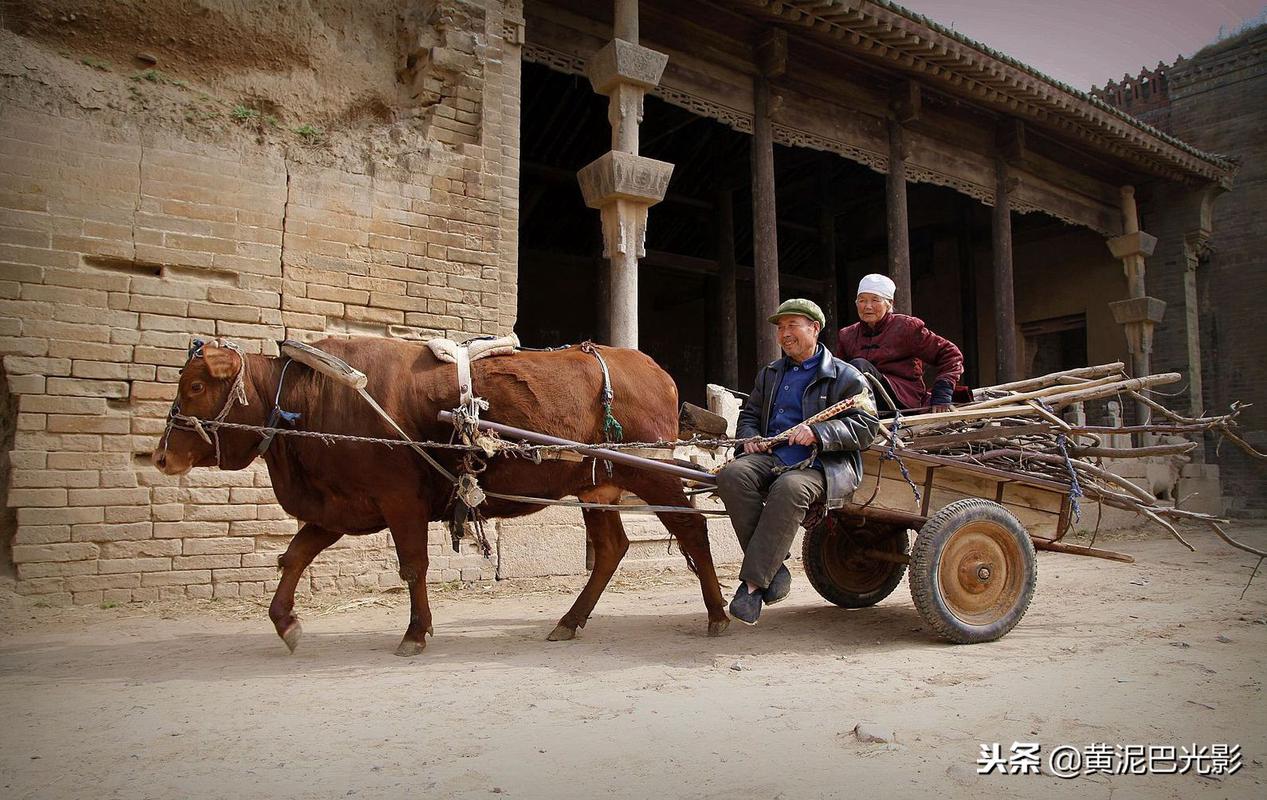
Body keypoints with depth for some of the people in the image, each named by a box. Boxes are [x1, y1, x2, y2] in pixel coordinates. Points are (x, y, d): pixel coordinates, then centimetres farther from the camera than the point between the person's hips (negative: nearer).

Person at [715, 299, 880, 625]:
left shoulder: (845, 376, 6)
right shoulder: (770, 374, 25)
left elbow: (866, 426, -3)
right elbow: (749, 413, 32)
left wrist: (818, 433, -18)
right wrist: (750, 436, 8)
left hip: (824, 464, -5)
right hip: (772, 457, 5)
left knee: (790, 488, -39)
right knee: (732, 474, -28)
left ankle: (753, 582, -32)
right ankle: (773, 568, -24)